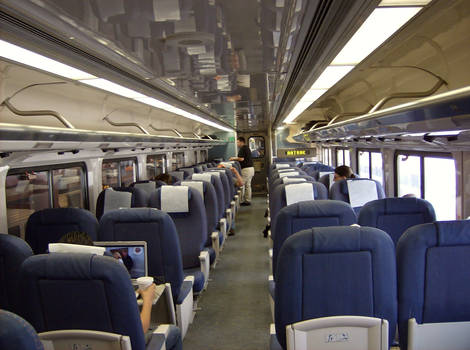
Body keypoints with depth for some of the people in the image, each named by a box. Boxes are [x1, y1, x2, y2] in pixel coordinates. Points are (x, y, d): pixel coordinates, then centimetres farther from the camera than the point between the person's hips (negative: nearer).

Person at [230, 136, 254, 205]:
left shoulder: (242, 148, -11)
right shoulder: (247, 148, 19)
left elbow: (241, 158, -20)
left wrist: (234, 158, -3)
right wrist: (235, 159, 24)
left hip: (246, 169, -9)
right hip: (251, 168, 10)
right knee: (248, 185, 11)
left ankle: (242, 200, -1)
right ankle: (248, 200, 13)